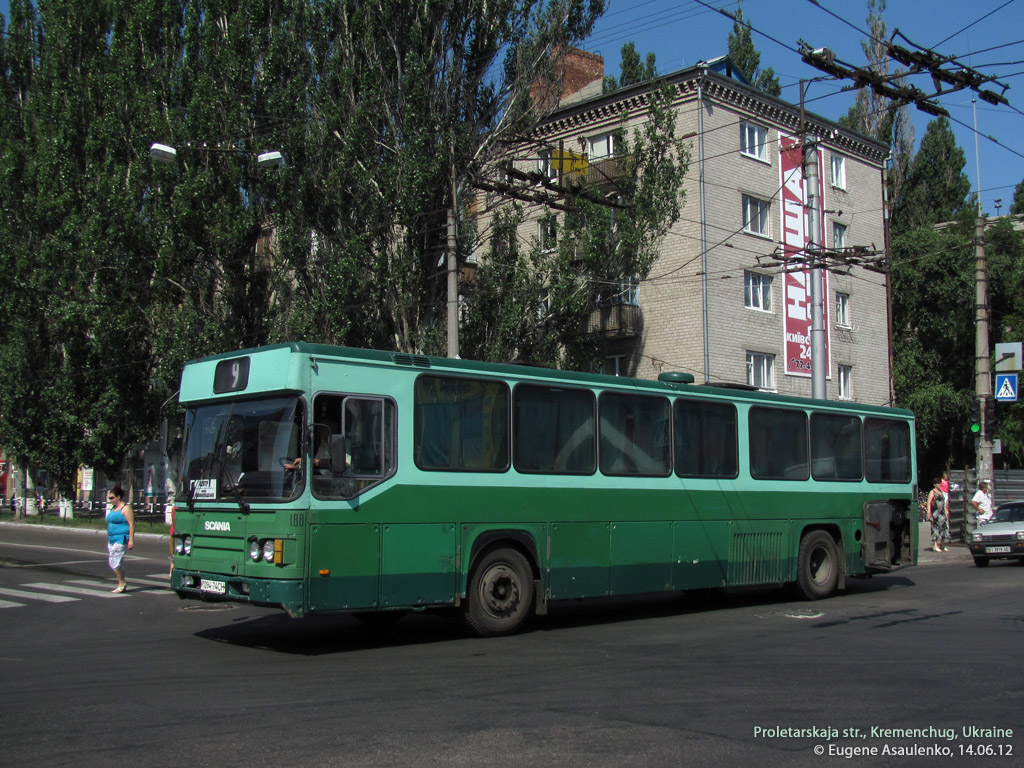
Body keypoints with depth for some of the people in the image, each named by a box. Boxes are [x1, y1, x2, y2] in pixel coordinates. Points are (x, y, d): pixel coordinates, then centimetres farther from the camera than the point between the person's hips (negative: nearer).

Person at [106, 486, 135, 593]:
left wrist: (131, 540, -21)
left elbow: (132, 524, -15)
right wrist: (109, 539, 22)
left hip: (121, 539, -9)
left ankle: (122, 583, 0)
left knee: (115, 562, -13)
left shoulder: (125, 508, -11)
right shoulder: (113, 508, 15)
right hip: (112, 539, 9)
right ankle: (122, 584, 17)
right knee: (112, 562, 10)